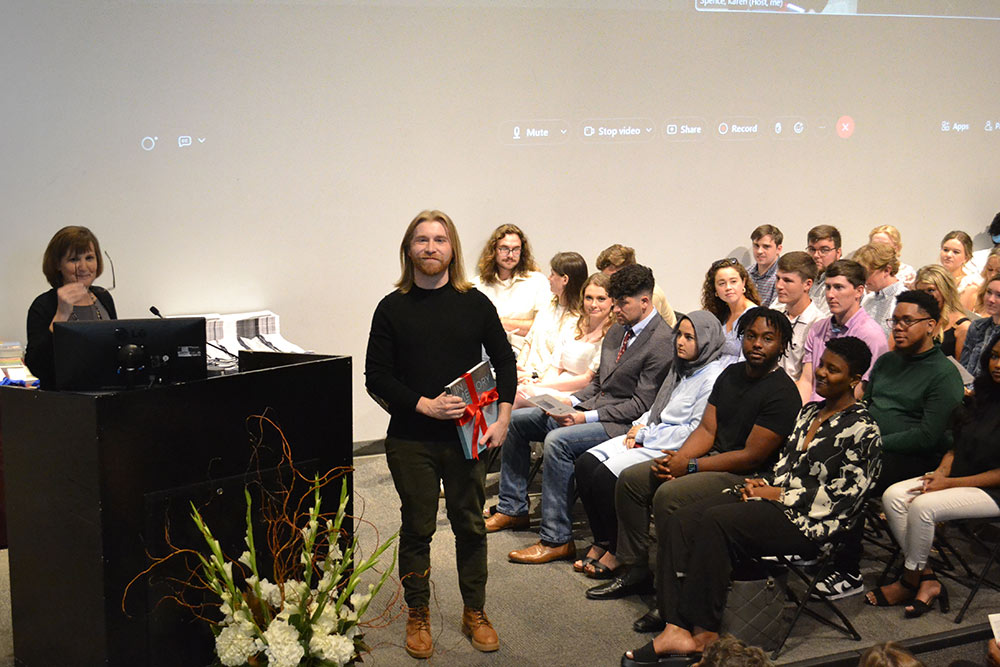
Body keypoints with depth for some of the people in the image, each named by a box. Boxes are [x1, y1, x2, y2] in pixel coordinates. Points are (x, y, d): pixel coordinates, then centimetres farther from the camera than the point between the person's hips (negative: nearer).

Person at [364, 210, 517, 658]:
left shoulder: (475, 303, 4)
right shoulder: (392, 309, 0)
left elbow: (504, 361, 9)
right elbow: (377, 377, -2)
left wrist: (502, 418, -2)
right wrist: (424, 405, -14)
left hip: (466, 436, 1)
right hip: (410, 440, -1)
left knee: (471, 526, 9)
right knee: (417, 528, 7)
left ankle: (475, 613, 25)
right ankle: (417, 617, 22)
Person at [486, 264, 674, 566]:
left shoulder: (662, 342, -16)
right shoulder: (617, 330, 13)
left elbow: (641, 404, -18)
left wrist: (586, 417, -20)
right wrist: (572, 402, 1)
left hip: (621, 422, -10)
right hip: (591, 406, 10)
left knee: (557, 441, -33)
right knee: (516, 419, 6)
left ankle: (556, 540, -24)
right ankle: (512, 509, 15)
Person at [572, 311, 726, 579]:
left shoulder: (713, 378, -13)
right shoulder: (680, 368, 16)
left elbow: (697, 431, -18)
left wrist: (646, 434, -13)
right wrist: (639, 426, 2)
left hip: (673, 450, -9)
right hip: (649, 439, 9)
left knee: (607, 475, -24)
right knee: (586, 463, -9)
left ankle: (618, 551, -8)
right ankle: (601, 542, 0)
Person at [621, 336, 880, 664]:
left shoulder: (861, 429, -5)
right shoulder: (809, 411, 20)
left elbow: (841, 496, -11)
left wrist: (778, 495, -10)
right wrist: (762, 482, 3)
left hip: (808, 520, -8)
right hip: (773, 495, 8)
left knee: (715, 521, -31)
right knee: (680, 522, -15)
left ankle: (705, 632, -24)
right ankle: (677, 629, -26)